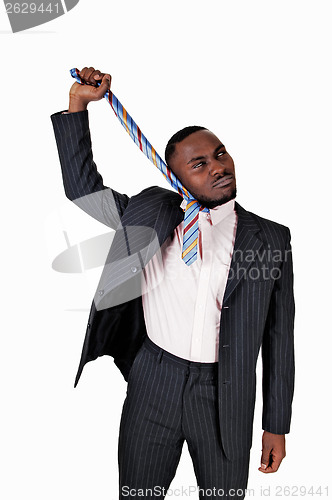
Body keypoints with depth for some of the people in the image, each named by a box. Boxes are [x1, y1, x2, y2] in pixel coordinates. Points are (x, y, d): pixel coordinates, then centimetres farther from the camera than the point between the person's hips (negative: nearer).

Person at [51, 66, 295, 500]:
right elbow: (84, 190, 11)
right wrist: (78, 106, 2)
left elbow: (279, 335, 3)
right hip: (153, 385, 1)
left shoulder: (271, 238, 0)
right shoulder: (152, 211, 3)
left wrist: (276, 426, 4)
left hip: (225, 398, 0)